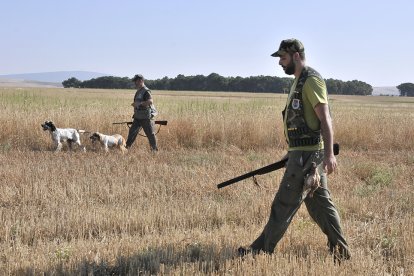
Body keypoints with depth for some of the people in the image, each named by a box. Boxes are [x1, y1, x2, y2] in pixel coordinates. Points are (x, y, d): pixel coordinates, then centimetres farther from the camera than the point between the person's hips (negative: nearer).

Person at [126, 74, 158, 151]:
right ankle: (126, 147, 9)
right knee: (132, 131, 6)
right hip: (138, 117, 9)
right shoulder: (138, 91, 14)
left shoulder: (146, 91, -16)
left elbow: (150, 101, -32)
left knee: (150, 134, -1)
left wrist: (139, 104, -32)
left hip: (146, 118, -9)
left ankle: (155, 149, 8)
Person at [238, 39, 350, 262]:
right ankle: (340, 252, 16)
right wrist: (292, 154, 25)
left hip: (307, 154, -10)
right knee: (320, 203, 12)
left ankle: (262, 249, 7)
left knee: (284, 204, -1)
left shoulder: (311, 81, -14)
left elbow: (325, 120, -20)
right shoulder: (299, 81, 17)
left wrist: (329, 154, -25)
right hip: (302, 152, 10)